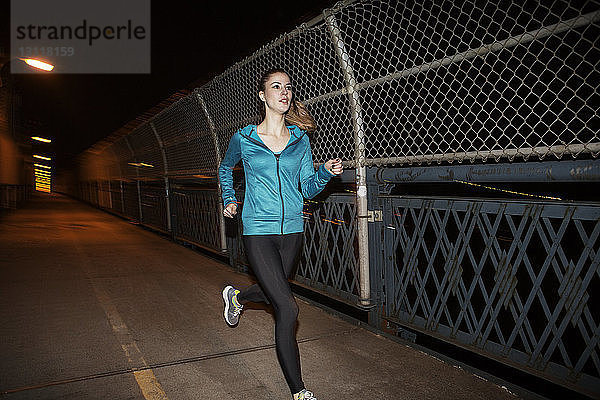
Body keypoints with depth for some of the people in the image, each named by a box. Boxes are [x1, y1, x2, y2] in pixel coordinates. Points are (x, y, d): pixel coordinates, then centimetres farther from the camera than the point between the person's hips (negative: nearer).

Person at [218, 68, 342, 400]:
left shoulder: (300, 139, 5)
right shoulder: (244, 138, -1)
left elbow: (308, 189, 5)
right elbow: (225, 167, 20)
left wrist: (325, 173, -13)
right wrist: (229, 200, 13)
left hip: (292, 231, 4)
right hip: (258, 233, -4)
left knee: (272, 292, 22)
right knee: (287, 308, -11)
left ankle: (236, 297, 59)